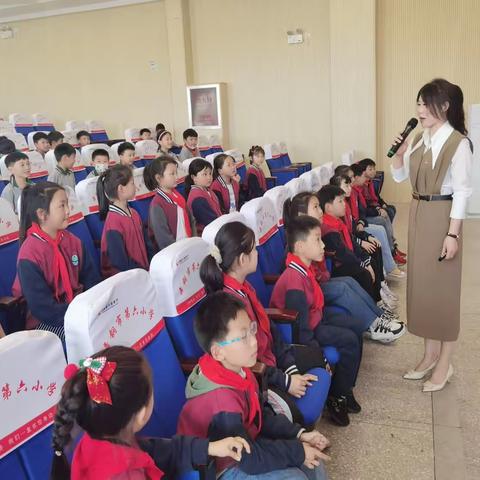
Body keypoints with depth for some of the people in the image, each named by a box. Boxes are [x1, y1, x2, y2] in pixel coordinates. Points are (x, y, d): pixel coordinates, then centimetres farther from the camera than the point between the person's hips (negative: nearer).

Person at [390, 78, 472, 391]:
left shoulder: (458, 142, -12)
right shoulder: (419, 140, 9)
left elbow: (462, 191, -14)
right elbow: (400, 177, 16)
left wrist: (453, 234, -18)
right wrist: (398, 153, -3)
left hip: (442, 216, -8)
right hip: (418, 215, 8)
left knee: (443, 287, 1)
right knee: (422, 283, 13)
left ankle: (445, 364, 15)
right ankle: (430, 355, 27)